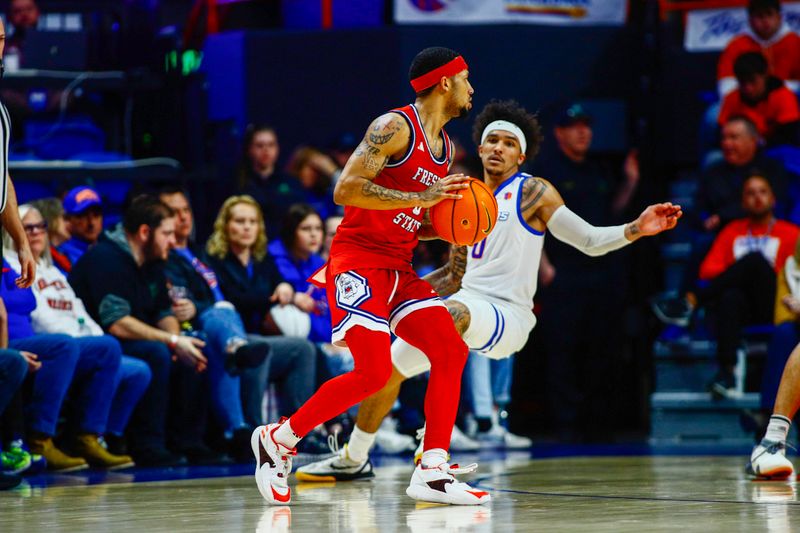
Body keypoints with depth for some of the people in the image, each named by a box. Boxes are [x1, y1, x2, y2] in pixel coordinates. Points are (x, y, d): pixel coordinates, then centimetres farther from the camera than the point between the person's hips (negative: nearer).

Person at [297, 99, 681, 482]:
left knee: (449, 312, -39)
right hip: (467, 304, 7)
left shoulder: (533, 193, -3)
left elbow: (591, 241, -9)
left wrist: (636, 229, -25)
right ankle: (353, 459, 24)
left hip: (508, 315, -7)